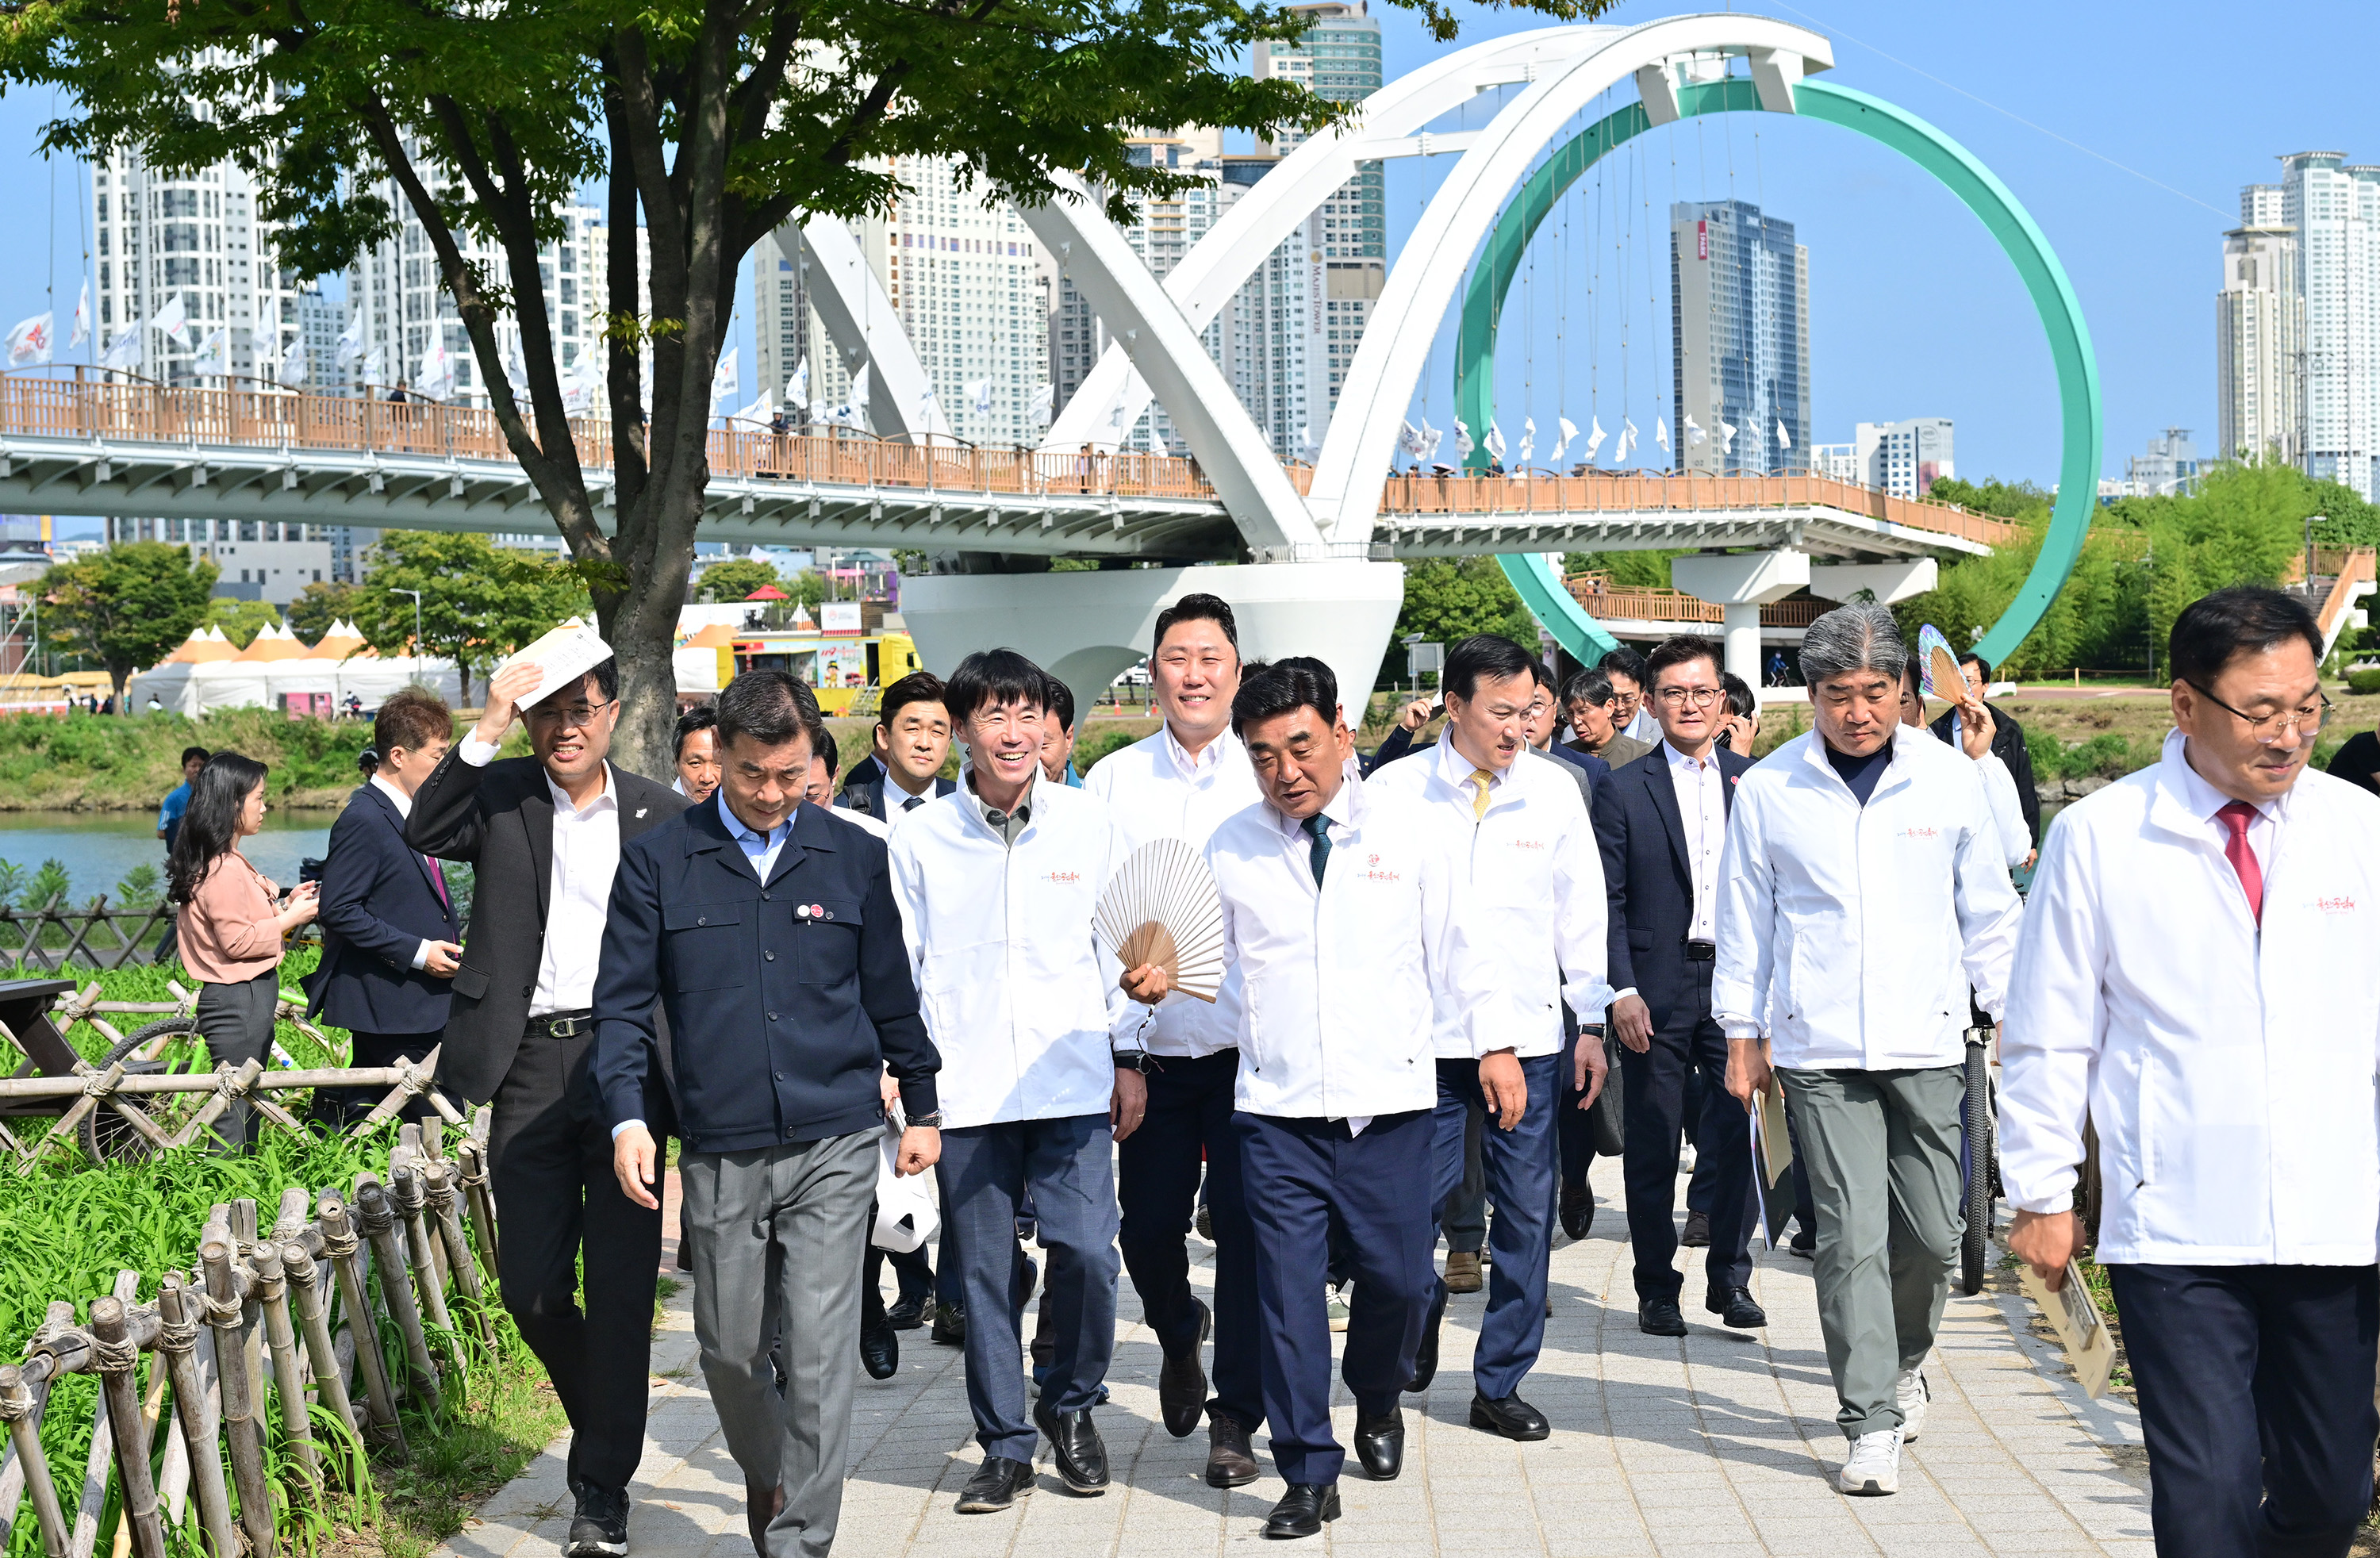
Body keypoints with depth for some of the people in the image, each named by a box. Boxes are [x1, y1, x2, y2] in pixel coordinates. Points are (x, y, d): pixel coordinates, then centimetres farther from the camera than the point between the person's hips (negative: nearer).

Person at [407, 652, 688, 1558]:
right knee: (532, 1288, 6)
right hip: (530, 1068, 1)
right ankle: (602, 1425, 31)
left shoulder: (663, 816, 7)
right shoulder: (501, 797, 7)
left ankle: (603, 1485, 7)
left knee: (620, 1286, -2)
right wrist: (486, 729, -20)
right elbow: (421, 833, -12)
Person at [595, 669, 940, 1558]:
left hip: (835, 1147, 0)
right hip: (719, 1152, 1)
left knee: (819, 1351, -5)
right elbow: (623, 1003, 3)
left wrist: (922, 1108, 18)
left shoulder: (854, 859, 7)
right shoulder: (657, 861, 3)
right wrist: (628, 1118, -8)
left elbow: (891, 995, 15)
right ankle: (766, 1472, 40)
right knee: (730, 1350, 11)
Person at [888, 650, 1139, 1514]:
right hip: (965, 1089, 1)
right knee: (982, 1272, 4)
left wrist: (1129, 1056, 9)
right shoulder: (921, 837, 2)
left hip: (1074, 1084, 0)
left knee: (1086, 1252, -10)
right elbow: (899, 964, 7)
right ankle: (1005, 1445, 19)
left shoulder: (1089, 822, 3)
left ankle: (1070, 1405, 16)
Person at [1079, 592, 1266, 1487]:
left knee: (1246, 1229, -3)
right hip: (1153, 1050, 2)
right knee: (1147, 1225, 7)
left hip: (1252, 1048, -2)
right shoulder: (1113, 780, 7)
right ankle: (1179, 1339, 39)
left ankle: (1235, 1419, 8)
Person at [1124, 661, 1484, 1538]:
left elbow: (1453, 949, 8)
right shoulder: (1229, 849, 3)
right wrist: (1159, 980, -12)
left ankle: (1378, 1399, 38)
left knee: (1399, 1276, 5)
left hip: (1391, 1103, 0)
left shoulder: (1405, 830, 2)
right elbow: (1208, 962, 9)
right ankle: (1309, 1475, 10)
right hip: (1277, 1110, 0)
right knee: (1287, 1290, -2)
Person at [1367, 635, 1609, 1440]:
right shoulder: (1396, 792, -3)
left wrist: (1595, 1023, 11)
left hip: (1530, 1039, 2)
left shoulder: (1554, 791, 3)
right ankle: (1408, 1357, 29)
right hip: (1425, 1036, -1)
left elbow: (1582, 915, 10)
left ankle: (1500, 1383, 15)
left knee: (1527, 1212, 2)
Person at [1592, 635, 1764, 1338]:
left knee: (1737, 1138, 1)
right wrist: (1622, 992, -9)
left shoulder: (1754, 783, 9)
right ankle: (1657, 1288, 14)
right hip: (1656, 992, -2)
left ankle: (1730, 1278, 14)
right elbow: (1608, 903, -1)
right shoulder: (1625, 791, 2)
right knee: (1651, 1148, 4)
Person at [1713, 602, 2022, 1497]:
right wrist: (1743, 1035, 7)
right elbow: (1745, 921, 7)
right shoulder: (1767, 791, 0)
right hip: (1819, 1052, -1)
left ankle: (1902, 1362, 34)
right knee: (1852, 1237, -6)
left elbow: (1988, 910, 10)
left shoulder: (1948, 778, 2)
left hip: (1928, 1044, 1)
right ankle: (1873, 1422, 2)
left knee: (1932, 1233, 5)